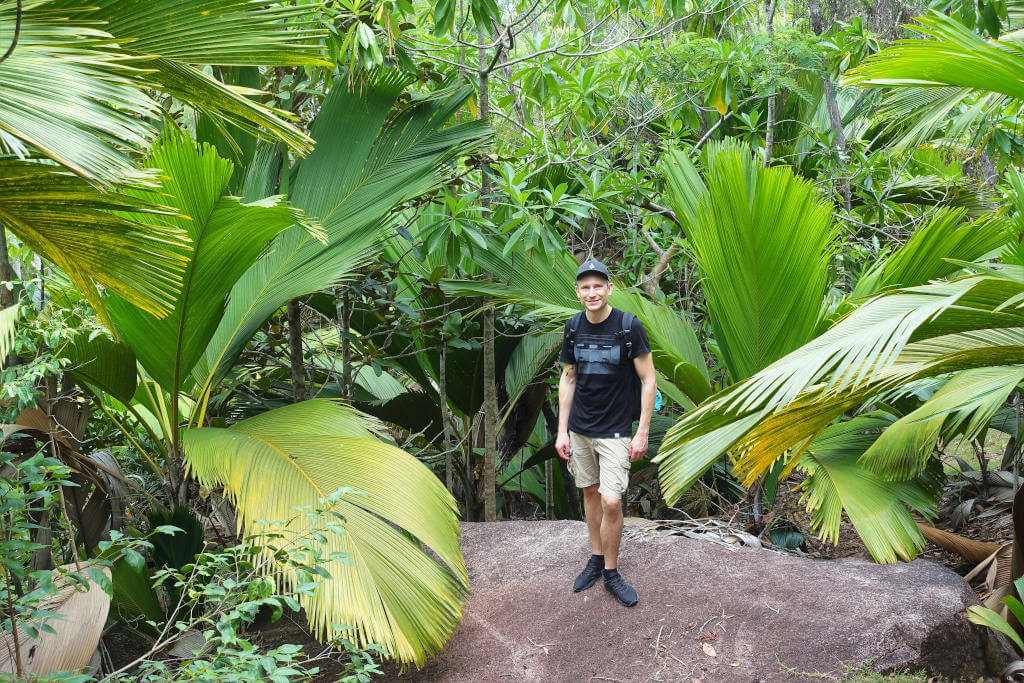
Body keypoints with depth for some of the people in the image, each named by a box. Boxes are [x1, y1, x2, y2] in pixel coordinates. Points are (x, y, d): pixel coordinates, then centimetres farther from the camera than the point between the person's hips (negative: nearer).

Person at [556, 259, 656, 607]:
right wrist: (562, 431, 6)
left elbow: (648, 380, -9)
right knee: (590, 492, 14)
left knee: (611, 501, -9)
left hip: (615, 429, -4)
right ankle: (596, 558, 31)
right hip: (579, 427, 4)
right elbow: (568, 378, 10)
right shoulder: (573, 327, 1)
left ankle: (611, 572, 8)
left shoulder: (629, 326, -13)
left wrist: (643, 433, -11)